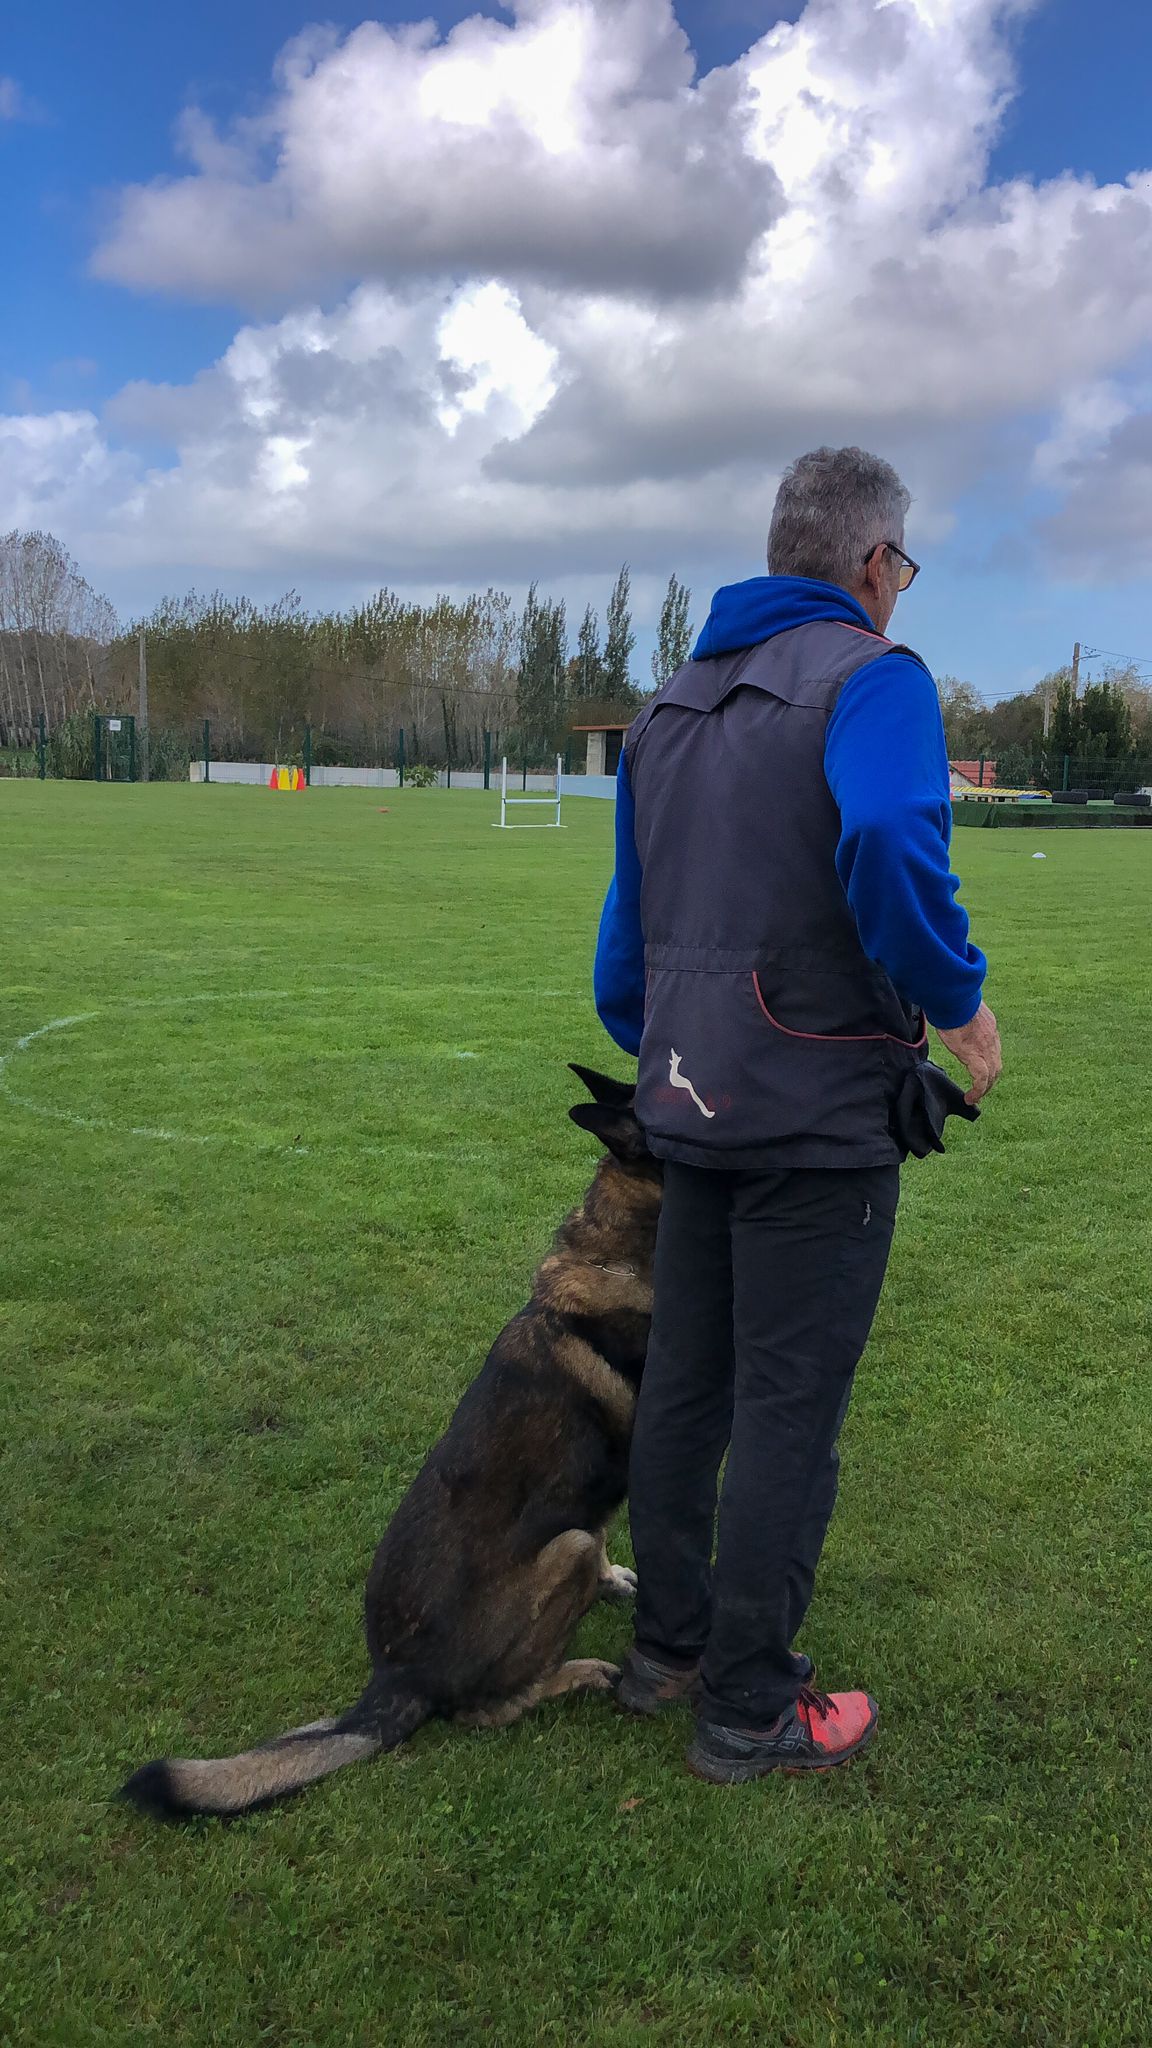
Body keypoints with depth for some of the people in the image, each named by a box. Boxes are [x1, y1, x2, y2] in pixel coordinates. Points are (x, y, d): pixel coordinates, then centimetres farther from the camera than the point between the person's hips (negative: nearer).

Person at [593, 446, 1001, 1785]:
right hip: (816, 1112, -7)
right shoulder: (872, 676, -9)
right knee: (789, 1408, 3)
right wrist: (958, 1004, -16)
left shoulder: (671, 703, 15)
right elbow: (890, 845, -29)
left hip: (688, 1105, 8)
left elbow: (627, 917, 18)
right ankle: (750, 1710, 16)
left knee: (682, 1384, 17)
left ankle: (668, 1646, 32)